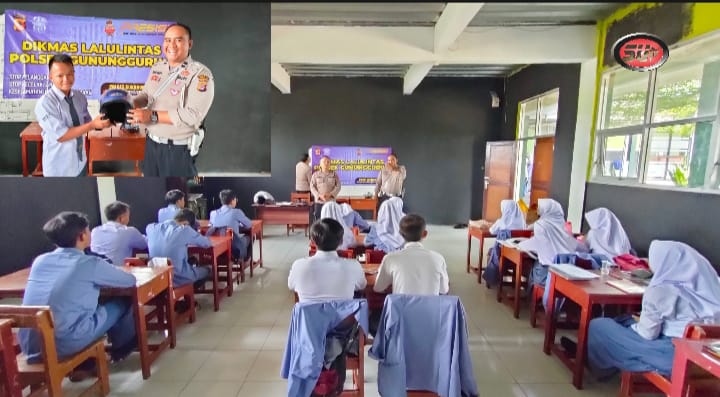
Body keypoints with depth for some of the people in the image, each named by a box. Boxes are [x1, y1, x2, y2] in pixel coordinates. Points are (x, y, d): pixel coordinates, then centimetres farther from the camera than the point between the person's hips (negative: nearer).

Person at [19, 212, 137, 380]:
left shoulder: (40, 260, 7)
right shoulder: (91, 264, -10)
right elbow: (130, 280, 3)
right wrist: (103, 279, 23)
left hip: (30, 345, 7)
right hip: (65, 344, -6)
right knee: (122, 303, 12)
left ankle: (83, 363, 29)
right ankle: (122, 348, 37)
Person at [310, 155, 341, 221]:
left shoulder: (334, 174, 6)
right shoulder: (315, 174, 5)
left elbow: (338, 186, 0)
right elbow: (312, 187, 0)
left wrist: (330, 194, -16)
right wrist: (319, 196, -16)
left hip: (331, 201, 0)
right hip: (319, 201, 0)